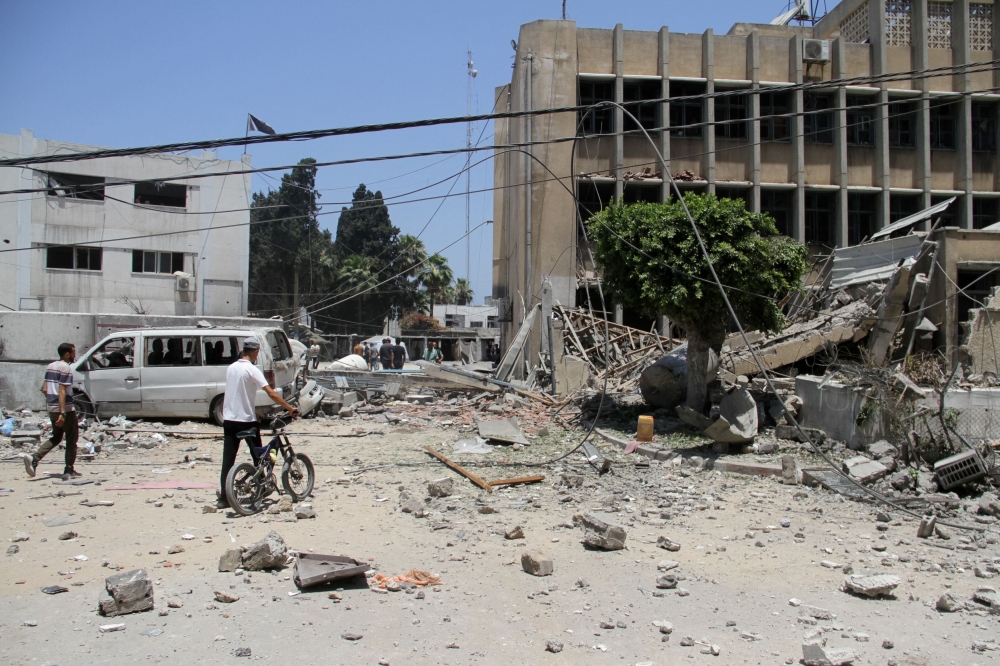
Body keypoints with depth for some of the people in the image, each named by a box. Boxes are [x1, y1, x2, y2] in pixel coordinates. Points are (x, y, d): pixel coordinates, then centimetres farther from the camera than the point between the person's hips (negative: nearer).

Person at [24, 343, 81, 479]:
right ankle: (69, 471, 7)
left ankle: (34, 458, 1)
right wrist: (63, 413, -24)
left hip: (51, 407, 8)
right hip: (65, 408, -8)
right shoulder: (66, 368, -14)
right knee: (71, 438, 4)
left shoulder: (50, 366, 12)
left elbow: (44, 389, 13)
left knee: (56, 437, 20)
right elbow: (62, 391, -22)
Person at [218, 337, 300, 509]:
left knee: (228, 460, 3)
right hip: (247, 419, -6)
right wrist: (290, 408, -19)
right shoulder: (252, 370, -11)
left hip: (229, 419, 6)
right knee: (257, 457, 10)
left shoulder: (231, 368, 10)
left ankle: (224, 497, -1)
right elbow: (271, 393, -21)